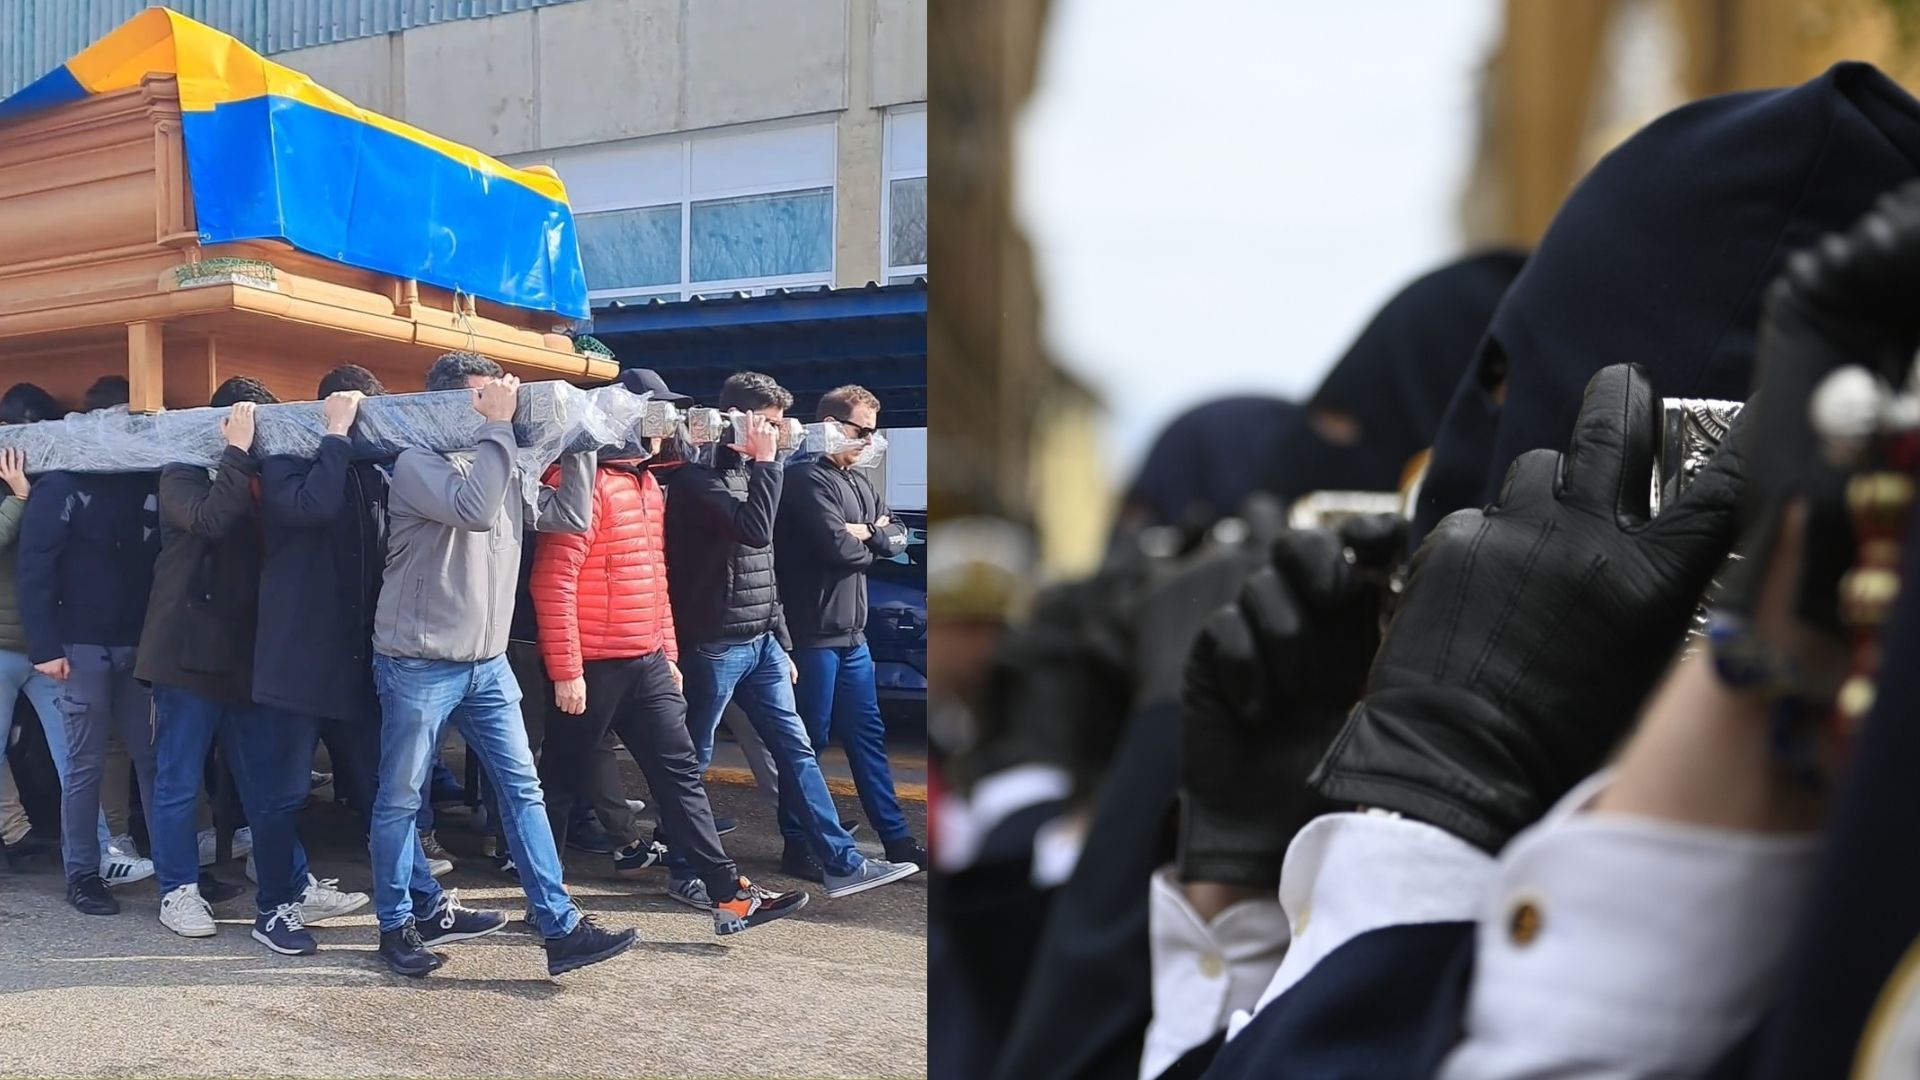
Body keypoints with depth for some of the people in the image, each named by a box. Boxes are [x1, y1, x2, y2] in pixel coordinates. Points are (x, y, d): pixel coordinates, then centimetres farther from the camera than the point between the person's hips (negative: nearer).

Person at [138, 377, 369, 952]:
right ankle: (178, 893, 16)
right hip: (188, 656, -6)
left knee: (269, 784, 9)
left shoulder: (252, 484, 15)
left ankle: (290, 890, 15)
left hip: (243, 658, 6)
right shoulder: (182, 478, -3)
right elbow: (209, 519, -24)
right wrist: (238, 451, -20)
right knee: (179, 785, 4)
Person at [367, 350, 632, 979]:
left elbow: (572, 517, 12)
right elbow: (473, 508, -29)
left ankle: (561, 929, 3)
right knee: (400, 800, 5)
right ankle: (399, 924, 22)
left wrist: (576, 443, 5)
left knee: (522, 791, 2)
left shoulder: (505, 469, 12)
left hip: (488, 663, 7)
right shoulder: (417, 463, -10)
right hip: (418, 664, -6)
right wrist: (497, 426, -22)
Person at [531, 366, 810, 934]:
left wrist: (669, 654, 19)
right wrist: (565, 670, -21)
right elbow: (553, 579, -20)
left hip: (647, 663, 9)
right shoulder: (588, 482, -16)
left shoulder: (647, 482, 15)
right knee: (563, 780, 5)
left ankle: (728, 892, 10)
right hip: (592, 666, -9)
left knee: (680, 772, 7)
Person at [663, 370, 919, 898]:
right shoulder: (697, 475, -10)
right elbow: (755, 530, -25)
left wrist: (781, 643, 19)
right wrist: (765, 462, -15)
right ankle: (685, 868, 18)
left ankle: (841, 861, 8)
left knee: (797, 750, 6)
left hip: (761, 642, 8)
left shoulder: (748, 473, 16)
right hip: (714, 645, -8)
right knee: (694, 758, 5)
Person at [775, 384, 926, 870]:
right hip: (813, 634, -9)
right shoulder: (807, 479, -12)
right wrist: (872, 545, -2)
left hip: (852, 635, 9)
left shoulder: (861, 484, 17)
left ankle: (896, 838, 18)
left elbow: (898, 539, 10)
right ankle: (798, 843, 12)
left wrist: (868, 532, -10)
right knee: (809, 740, 1)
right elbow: (838, 547, -21)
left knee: (868, 736, 12)